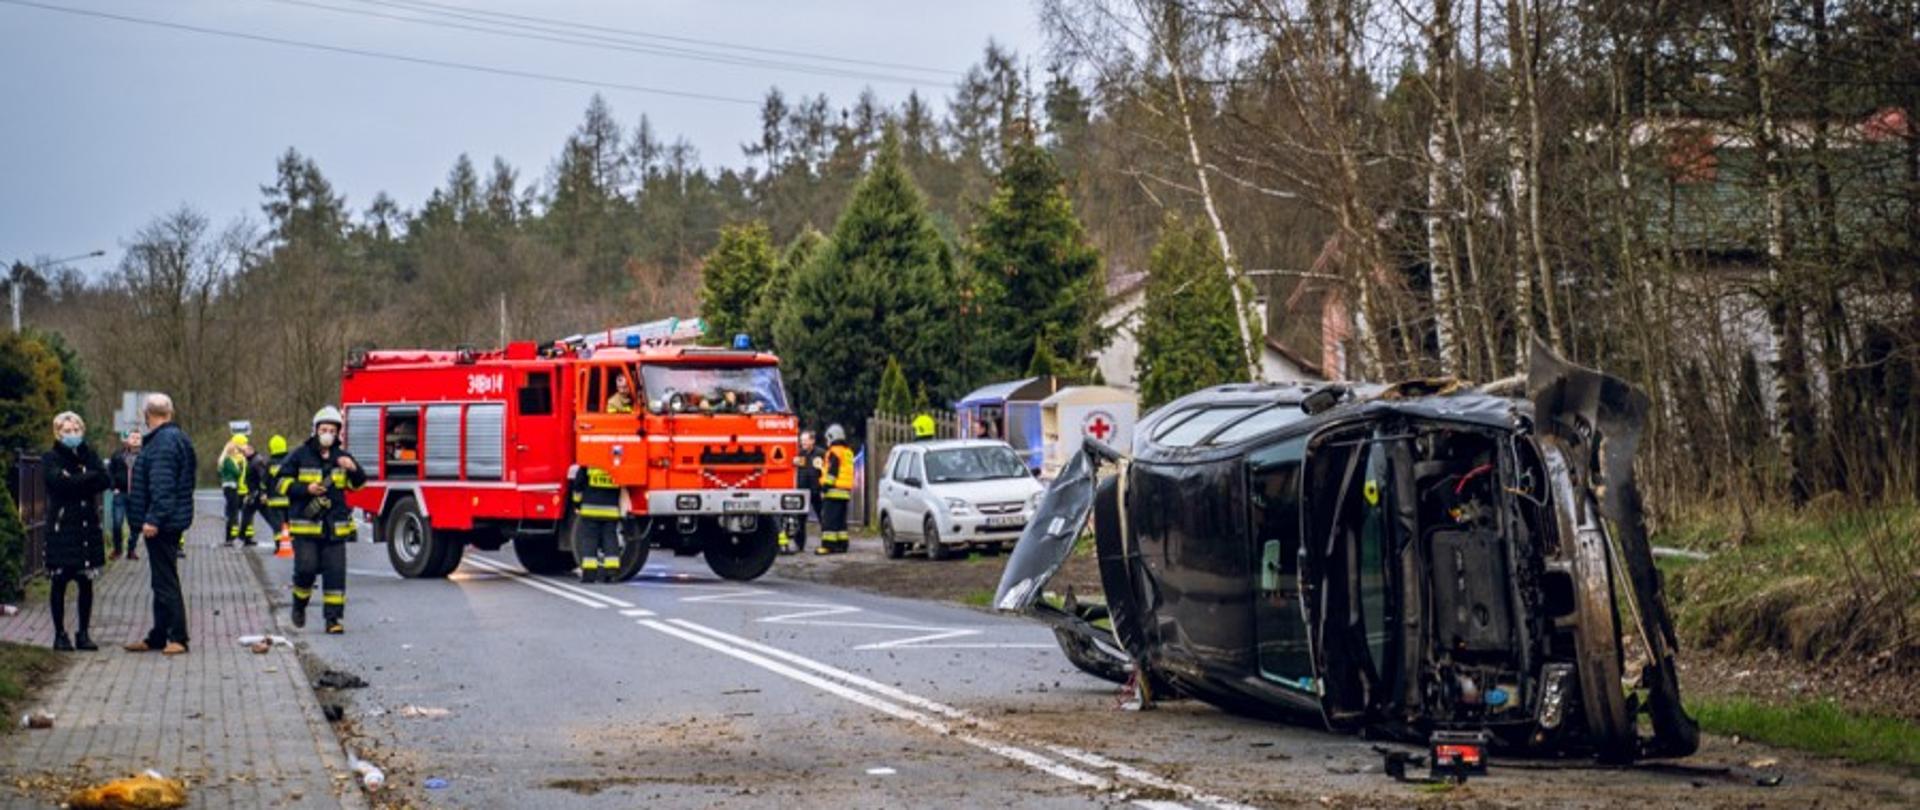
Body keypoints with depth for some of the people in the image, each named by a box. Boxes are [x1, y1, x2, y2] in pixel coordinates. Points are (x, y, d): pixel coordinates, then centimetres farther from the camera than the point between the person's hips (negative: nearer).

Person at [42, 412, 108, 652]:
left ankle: (83, 633, 12)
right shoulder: (50, 459, 3)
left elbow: (105, 481, -4)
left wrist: (75, 482, -13)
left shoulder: (89, 455, 13)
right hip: (61, 527, -3)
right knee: (59, 583, 0)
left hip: (88, 526, 3)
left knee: (86, 583, 4)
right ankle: (60, 634, 8)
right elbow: (59, 481, -17)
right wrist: (89, 478, -11)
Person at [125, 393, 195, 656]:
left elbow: (162, 485, -25)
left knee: (165, 581, -6)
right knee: (163, 581, 15)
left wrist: (153, 519, -27)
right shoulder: (176, 437, 15)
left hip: (162, 523, -11)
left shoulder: (164, 442, -17)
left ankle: (178, 638, -4)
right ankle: (158, 636, 22)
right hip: (172, 521, 11)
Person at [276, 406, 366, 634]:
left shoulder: (342, 457, 11)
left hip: (335, 527, 2)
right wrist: (306, 489, -13)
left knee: (335, 572, -3)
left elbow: (358, 484, 9)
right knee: (306, 568, -7)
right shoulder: (300, 455, 2)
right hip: (305, 524, -2)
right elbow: (282, 482, 2)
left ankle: (334, 617, 2)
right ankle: (299, 604, 21)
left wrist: (353, 469, -13)